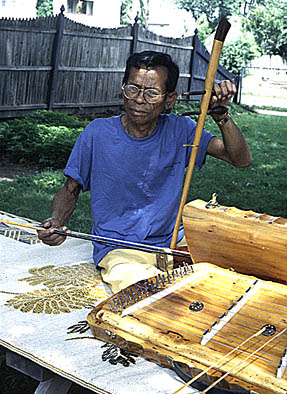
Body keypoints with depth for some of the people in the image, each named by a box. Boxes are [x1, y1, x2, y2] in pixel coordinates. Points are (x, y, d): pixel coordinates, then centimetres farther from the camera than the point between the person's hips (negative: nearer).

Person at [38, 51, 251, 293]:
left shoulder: (179, 130, -1)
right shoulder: (98, 134, -7)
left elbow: (241, 160, -4)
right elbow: (70, 190, 4)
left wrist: (221, 115, -19)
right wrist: (55, 221, -17)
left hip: (172, 240, 4)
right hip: (118, 249, -3)